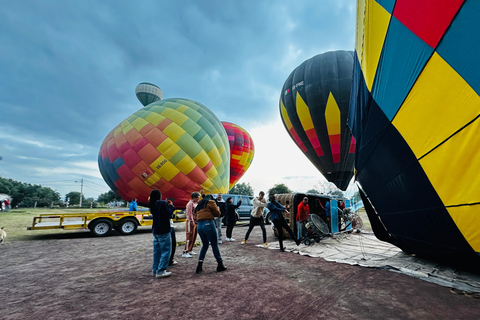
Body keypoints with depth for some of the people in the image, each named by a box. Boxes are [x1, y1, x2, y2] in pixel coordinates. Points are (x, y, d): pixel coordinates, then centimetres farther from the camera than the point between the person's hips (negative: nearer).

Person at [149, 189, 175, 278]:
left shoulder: (153, 205, 7)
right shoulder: (162, 203, -18)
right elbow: (168, 215, -21)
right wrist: (171, 206, -7)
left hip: (155, 231, 9)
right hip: (163, 231, -9)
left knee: (157, 251, 17)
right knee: (166, 251, 0)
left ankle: (155, 270, 25)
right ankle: (160, 271, 1)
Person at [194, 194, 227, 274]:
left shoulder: (199, 204, 25)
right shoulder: (211, 202, 6)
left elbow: (196, 216, 18)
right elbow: (217, 213, 5)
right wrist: (217, 208, 23)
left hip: (199, 225, 7)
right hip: (208, 224, -7)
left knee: (205, 245, 18)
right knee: (215, 245, 2)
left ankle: (199, 266, 13)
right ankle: (220, 265, 10)